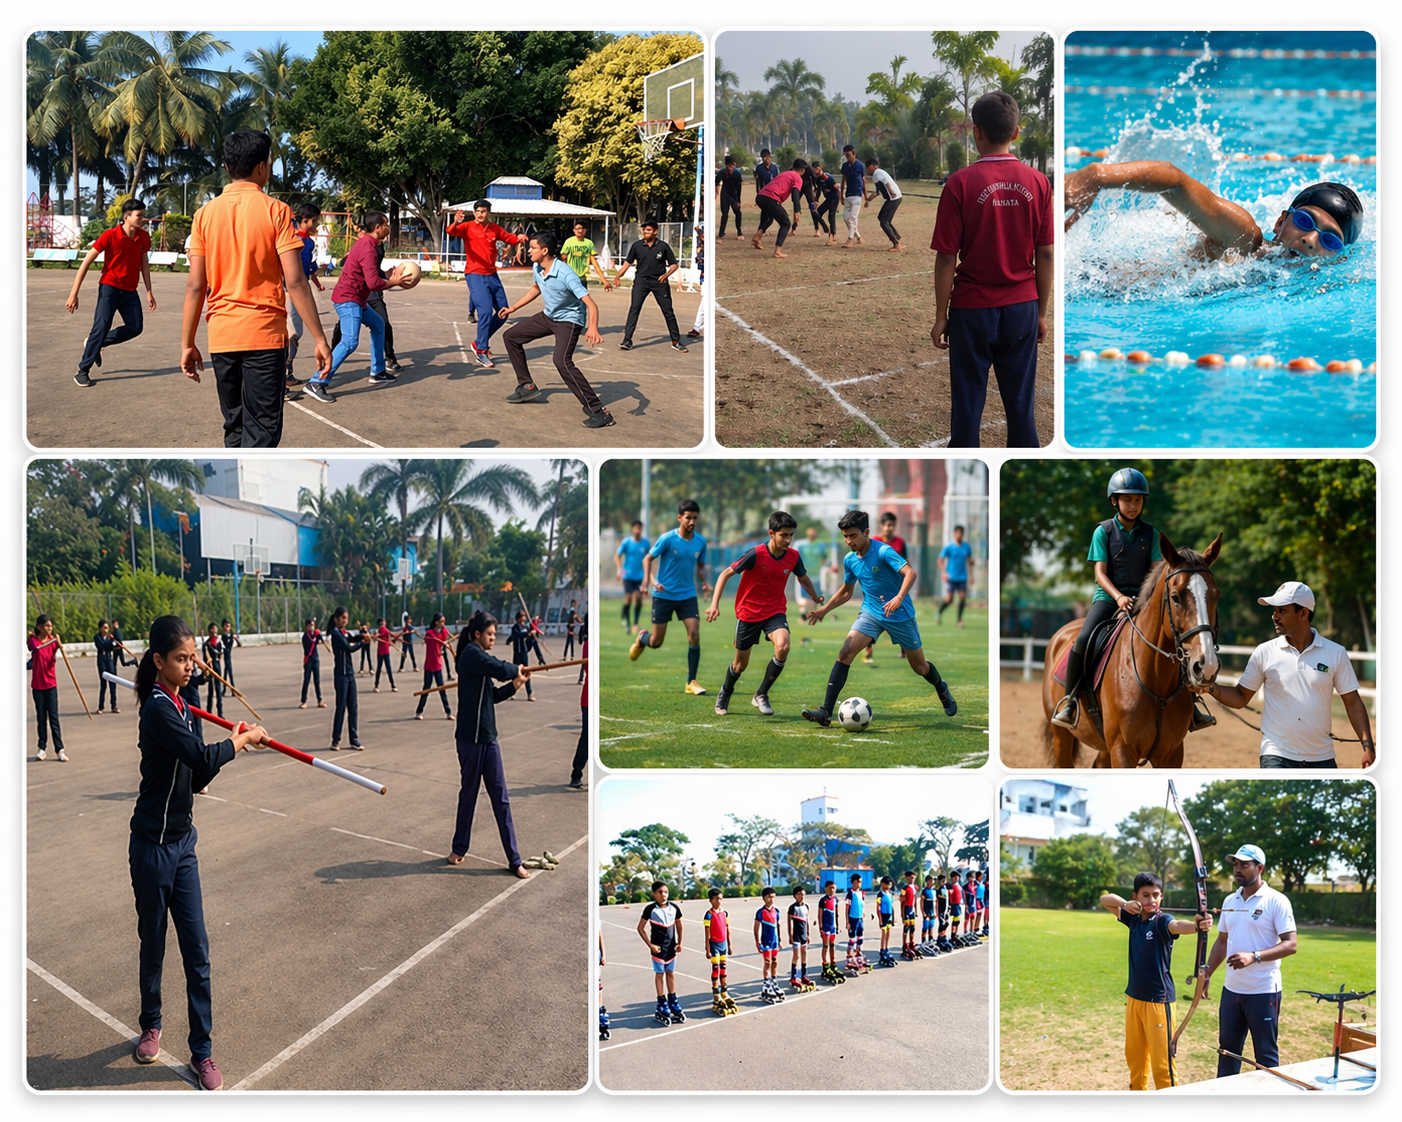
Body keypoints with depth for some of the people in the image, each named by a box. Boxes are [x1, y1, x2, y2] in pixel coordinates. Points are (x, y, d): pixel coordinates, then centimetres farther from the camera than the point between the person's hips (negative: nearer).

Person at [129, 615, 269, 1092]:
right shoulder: (159, 709, -19)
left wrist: (231, 744, -5)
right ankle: (151, 1025, 36)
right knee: (153, 943, 12)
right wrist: (243, 739, -13)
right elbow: (201, 756, -30)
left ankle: (202, 1051, 11)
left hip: (183, 842, 7)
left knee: (197, 950, 5)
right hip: (153, 846, -7)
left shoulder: (180, 706, 7)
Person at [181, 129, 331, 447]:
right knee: (261, 433, -3)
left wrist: (187, 344, 8)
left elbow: (195, 285, 2)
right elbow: (295, 281, -10)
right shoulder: (276, 211, -6)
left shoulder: (206, 214, 4)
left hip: (222, 337, 4)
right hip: (265, 337, -4)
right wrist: (320, 340, -6)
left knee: (235, 428, 16)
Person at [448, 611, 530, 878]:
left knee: (501, 798, 4)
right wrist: (517, 670, -2)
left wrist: (516, 684, 3)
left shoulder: (479, 656, 14)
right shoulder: (471, 654, -11)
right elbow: (501, 670, -23)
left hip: (488, 738, 8)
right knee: (469, 793, 7)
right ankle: (459, 848, 26)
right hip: (470, 738, -8)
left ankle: (514, 859, 5)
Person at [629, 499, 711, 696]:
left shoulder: (700, 542, -1)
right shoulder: (667, 539, -14)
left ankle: (691, 682, -2)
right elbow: (647, 559, -7)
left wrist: (705, 582, -5)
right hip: (664, 596, -3)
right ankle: (641, 638, 42)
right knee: (656, 642, 4)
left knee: (694, 636, -12)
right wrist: (651, 581, -23)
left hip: (688, 595, 3)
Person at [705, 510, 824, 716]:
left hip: (775, 612, 2)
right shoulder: (756, 554, -20)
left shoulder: (793, 556, -8)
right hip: (748, 612, -2)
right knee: (741, 664, 9)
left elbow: (803, 578, 15)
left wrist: (817, 598, 19)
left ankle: (761, 695, -8)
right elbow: (726, 573, -16)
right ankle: (725, 694, 43)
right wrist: (715, 603, -24)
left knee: (783, 647, -27)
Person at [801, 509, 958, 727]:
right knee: (845, 653, -18)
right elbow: (846, 592, 16)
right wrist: (824, 610, 5)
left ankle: (942, 689, 47)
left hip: (900, 615, -4)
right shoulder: (850, 560, 1)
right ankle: (826, 712, -22)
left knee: (919, 666, 11)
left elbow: (910, 572, -33)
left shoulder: (883, 551, -20)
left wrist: (899, 598, -49)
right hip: (871, 613, 4)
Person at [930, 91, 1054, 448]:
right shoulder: (1037, 183, -2)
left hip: (973, 311, -3)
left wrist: (940, 316, 0)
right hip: (1023, 309, 3)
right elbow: (1046, 255, 2)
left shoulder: (960, 183, -11)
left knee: (967, 405, 6)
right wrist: (1041, 312, 12)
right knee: (1021, 405, 10)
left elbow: (946, 259, -9)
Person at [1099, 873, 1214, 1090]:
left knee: (1162, 1062, -9)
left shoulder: (1162, 921, -15)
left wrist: (1196, 925, -62)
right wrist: (1125, 903, -13)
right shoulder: (1134, 918, 4)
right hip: (1134, 997, 7)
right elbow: (1105, 899, 8)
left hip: (1158, 1000, -7)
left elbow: (1177, 926, -38)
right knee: (1134, 1055, 20)